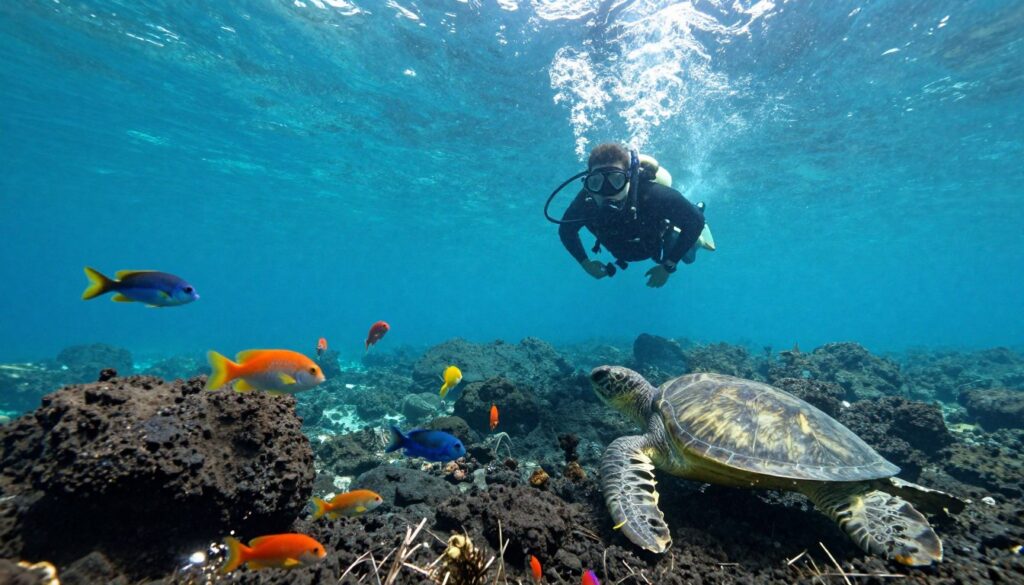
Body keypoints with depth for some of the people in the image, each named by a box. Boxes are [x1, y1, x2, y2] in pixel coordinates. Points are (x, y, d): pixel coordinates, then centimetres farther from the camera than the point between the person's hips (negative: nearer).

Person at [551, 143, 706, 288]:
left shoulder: (651, 194, -49)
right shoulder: (586, 201, -40)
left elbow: (696, 220, -36)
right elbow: (566, 229, -19)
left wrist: (668, 266, -35)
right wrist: (585, 263, -25)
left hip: (661, 236, -2)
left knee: (687, 257, 27)